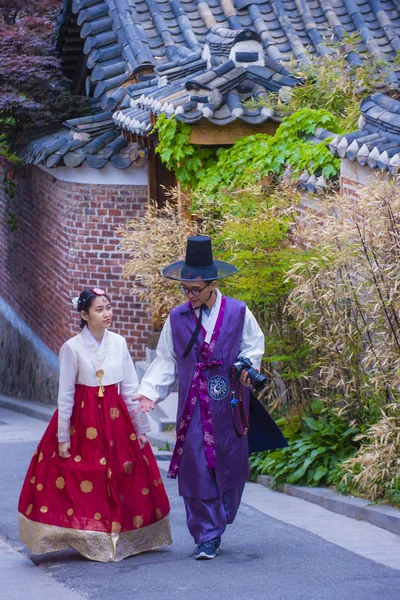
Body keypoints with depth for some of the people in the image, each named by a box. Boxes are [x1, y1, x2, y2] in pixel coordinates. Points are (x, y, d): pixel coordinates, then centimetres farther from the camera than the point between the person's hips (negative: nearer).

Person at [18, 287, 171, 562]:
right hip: (84, 418, -3)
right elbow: (65, 395, -5)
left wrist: (140, 427, 5)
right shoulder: (73, 348, -8)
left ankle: (120, 537, 16)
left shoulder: (118, 343, 1)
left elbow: (130, 388, 5)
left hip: (116, 418, 3)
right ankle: (89, 539, 9)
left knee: (125, 478, 4)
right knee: (86, 482, -2)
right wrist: (63, 436, -6)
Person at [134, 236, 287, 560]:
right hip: (193, 407, 0)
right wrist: (149, 393, -4)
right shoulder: (177, 318, 5)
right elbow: (165, 361, 8)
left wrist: (246, 367, -8)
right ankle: (207, 537, -1)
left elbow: (254, 345, 13)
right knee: (197, 469, -5)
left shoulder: (238, 312, 2)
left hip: (229, 404, 0)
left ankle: (220, 519, 27)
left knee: (230, 465, 6)